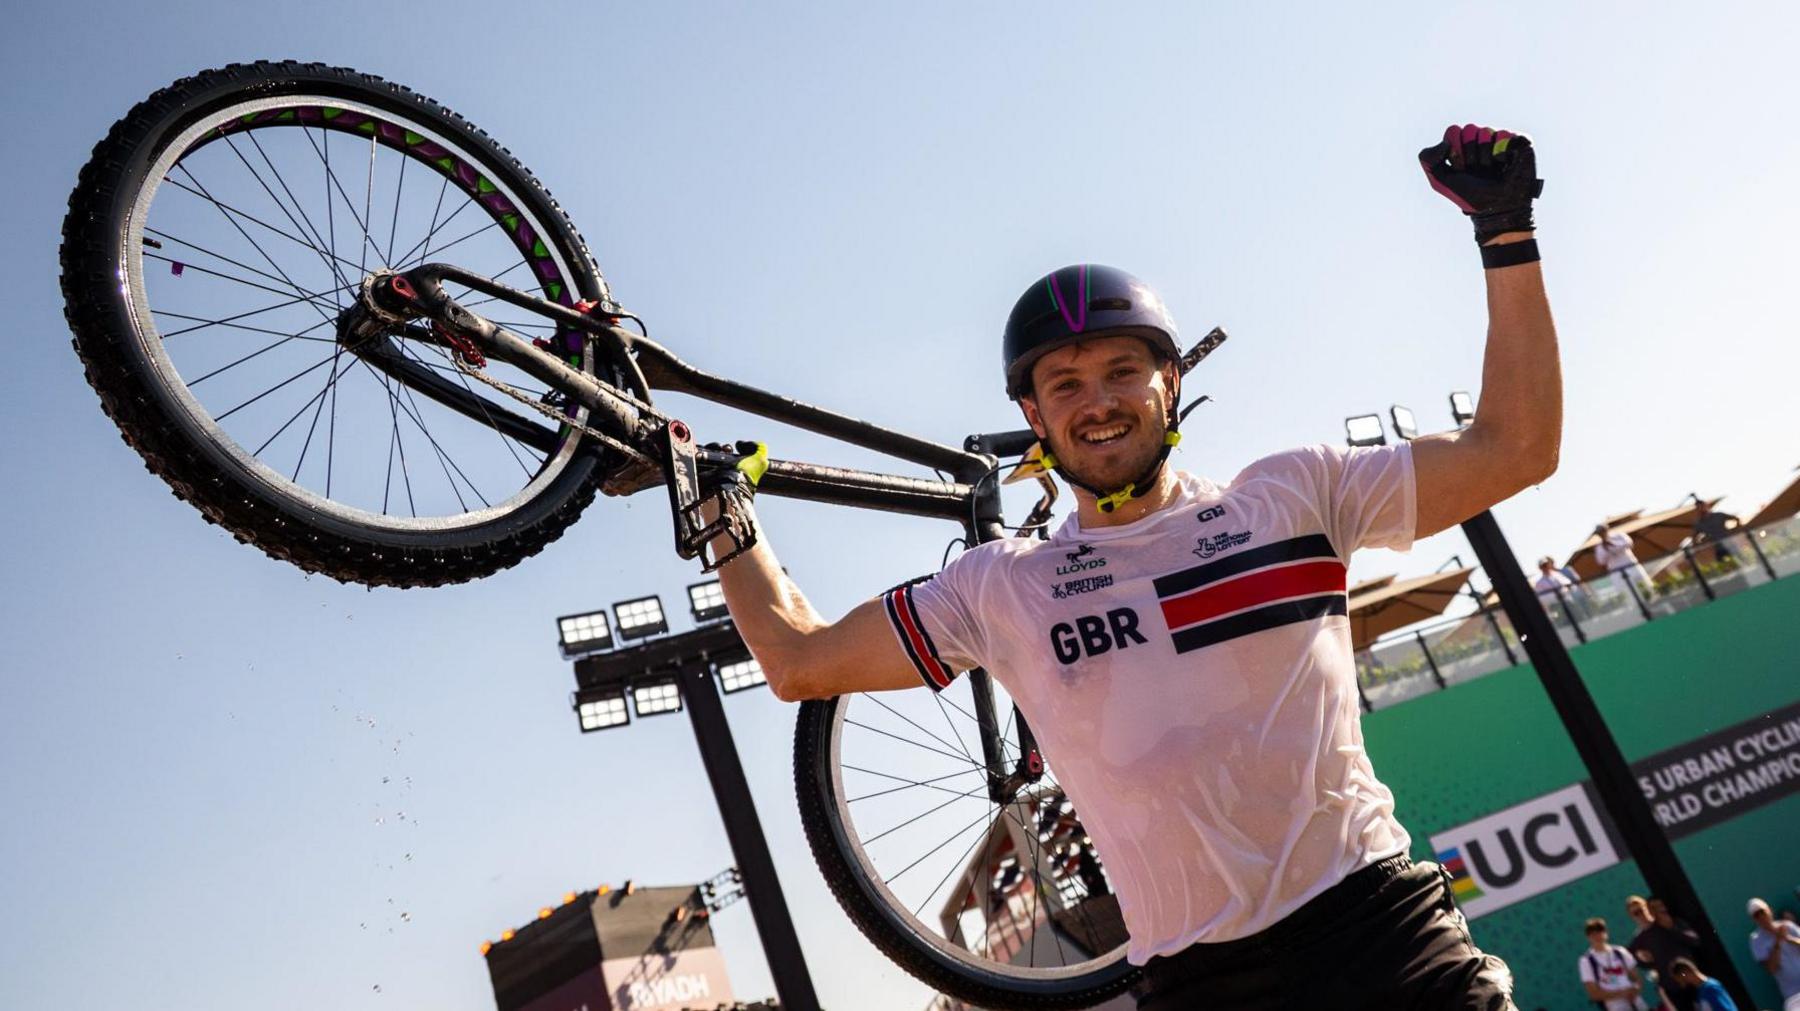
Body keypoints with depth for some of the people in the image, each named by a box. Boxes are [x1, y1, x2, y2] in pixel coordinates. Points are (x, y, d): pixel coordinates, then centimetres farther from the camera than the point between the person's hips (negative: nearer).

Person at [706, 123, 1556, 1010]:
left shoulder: (1288, 496, 6)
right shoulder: (1001, 588, 6)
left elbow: (1513, 450, 6)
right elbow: (798, 661, 9)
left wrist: (1506, 235, 3)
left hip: (1384, 933, 1)